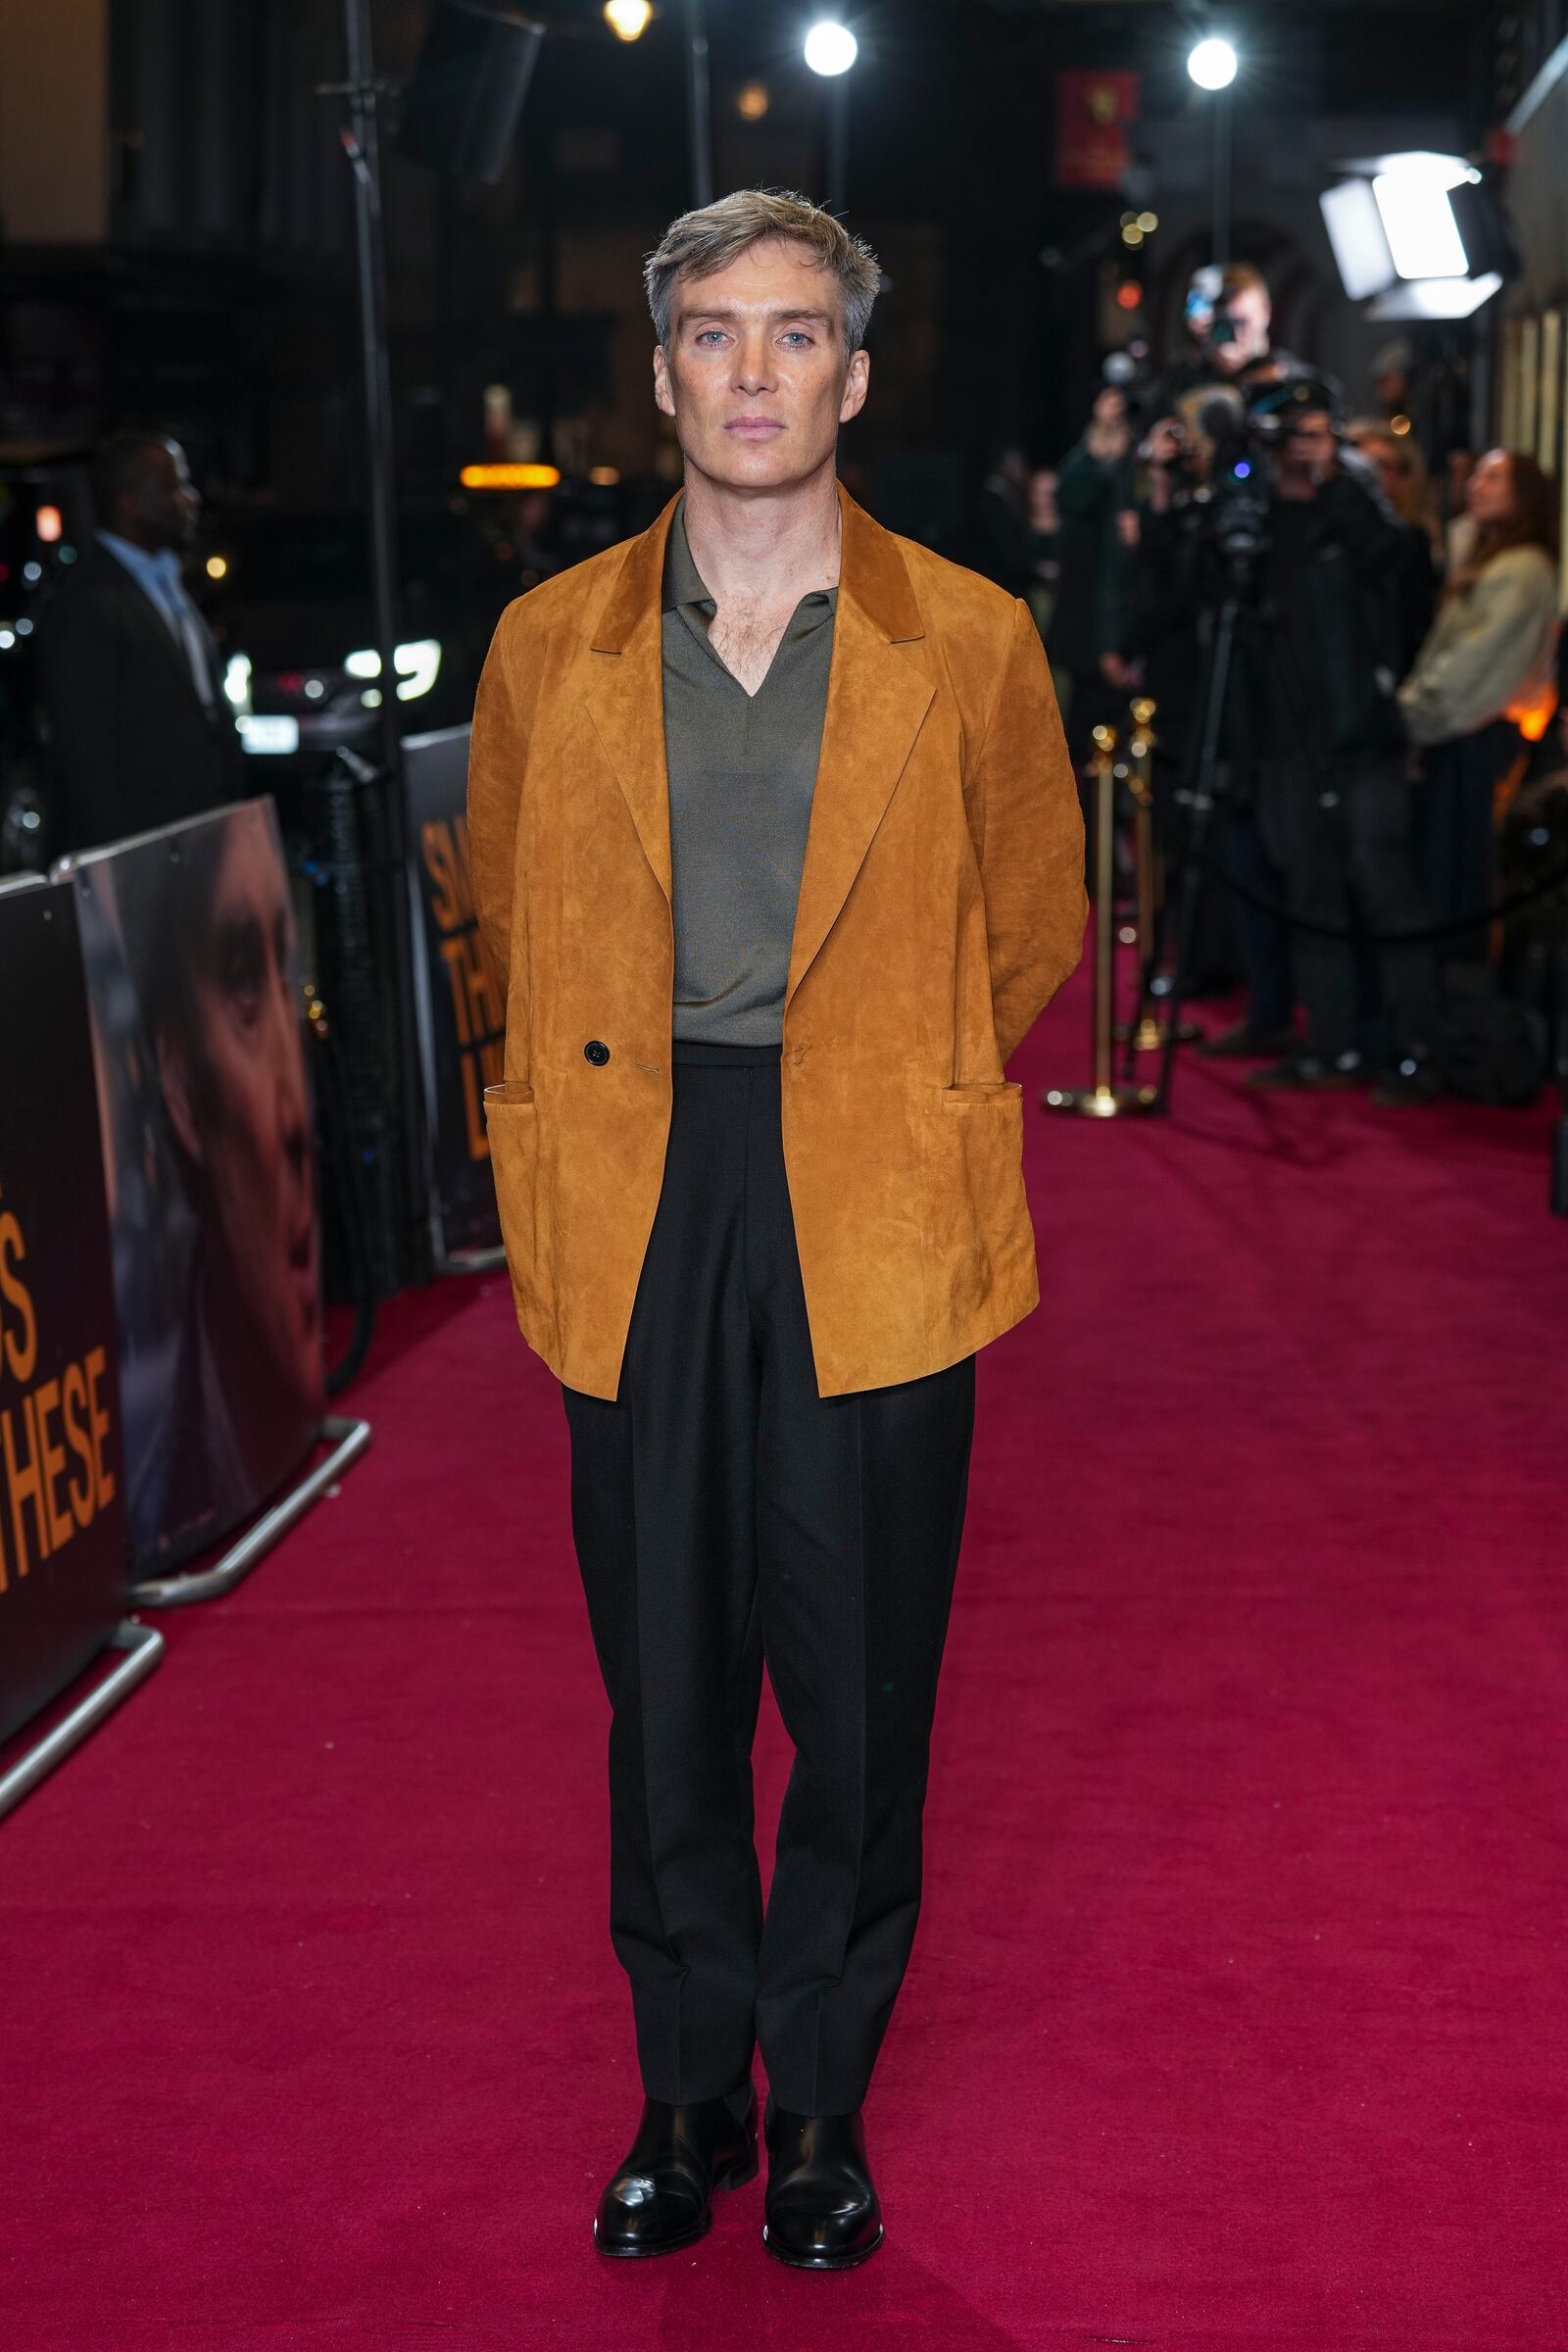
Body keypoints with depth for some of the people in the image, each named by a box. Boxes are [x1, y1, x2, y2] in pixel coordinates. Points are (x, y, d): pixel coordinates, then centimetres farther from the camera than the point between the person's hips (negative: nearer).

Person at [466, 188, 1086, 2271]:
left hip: (877, 1233, -1)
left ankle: (823, 2102, 22)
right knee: (663, 1684, 8)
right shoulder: (548, 647, 5)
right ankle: (687, 2092, 24)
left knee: (861, 1689, 5)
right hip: (634, 1233, 2)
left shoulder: (973, 646, 1)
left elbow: (1036, 924, 13)